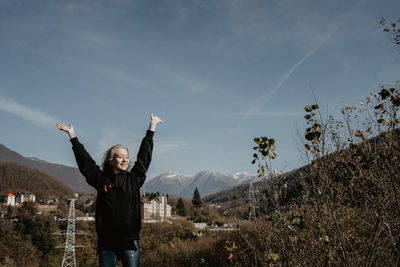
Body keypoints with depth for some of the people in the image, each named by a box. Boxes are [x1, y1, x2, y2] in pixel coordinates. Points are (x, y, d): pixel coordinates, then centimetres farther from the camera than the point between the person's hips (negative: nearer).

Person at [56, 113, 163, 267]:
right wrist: (73, 136, 14)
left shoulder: (134, 179, 6)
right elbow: (84, 161, 9)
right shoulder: (102, 180, 4)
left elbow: (144, 156, 11)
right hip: (106, 241, 0)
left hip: (130, 240, 0)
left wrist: (152, 127, 17)